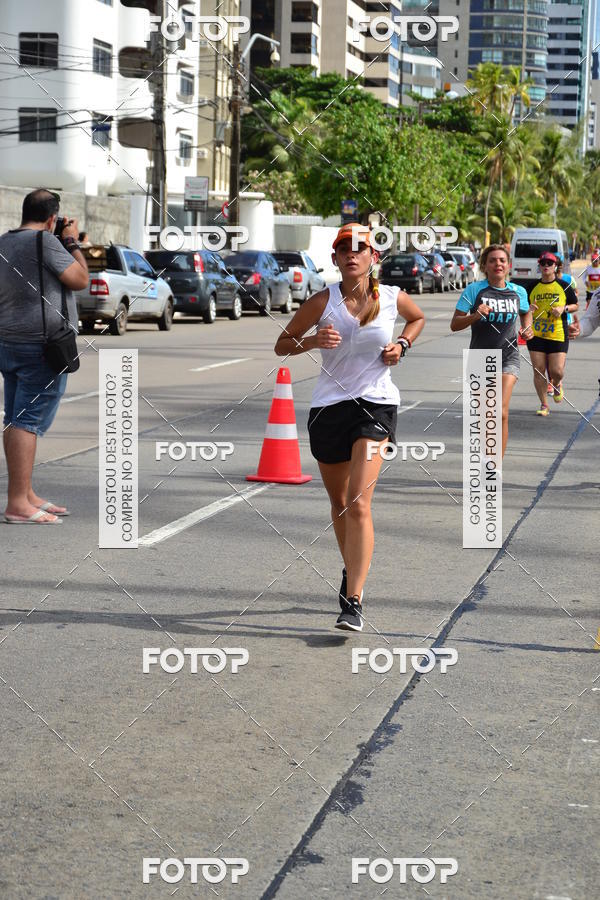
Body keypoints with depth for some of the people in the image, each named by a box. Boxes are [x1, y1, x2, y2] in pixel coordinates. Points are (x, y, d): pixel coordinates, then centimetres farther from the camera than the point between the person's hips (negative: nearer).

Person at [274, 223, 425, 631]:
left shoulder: (393, 298, -1)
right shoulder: (324, 301, -5)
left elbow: (418, 318, 23)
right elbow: (282, 345, 1)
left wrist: (401, 345, 4)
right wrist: (313, 341, -18)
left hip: (377, 403, -2)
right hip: (330, 404, 2)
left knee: (358, 502, -16)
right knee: (339, 502, 15)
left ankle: (354, 601, -17)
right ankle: (351, 570, 42)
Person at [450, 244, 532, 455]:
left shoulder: (518, 292, 4)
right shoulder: (474, 290, -4)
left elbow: (526, 313, 27)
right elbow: (454, 325, -5)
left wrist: (527, 328, 8)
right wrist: (475, 316, -21)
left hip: (508, 358, 0)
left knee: (501, 413, -15)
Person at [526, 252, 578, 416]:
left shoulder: (564, 286, 1)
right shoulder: (533, 287, 6)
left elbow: (575, 305, 9)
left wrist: (564, 308, -11)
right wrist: (529, 308, -6)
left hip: (558, 335, -2)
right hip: (536, 335, 2)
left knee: (556, 371, -7)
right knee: (538, 371, -1)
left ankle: (557, 384, 31)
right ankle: (543, 405, 12)